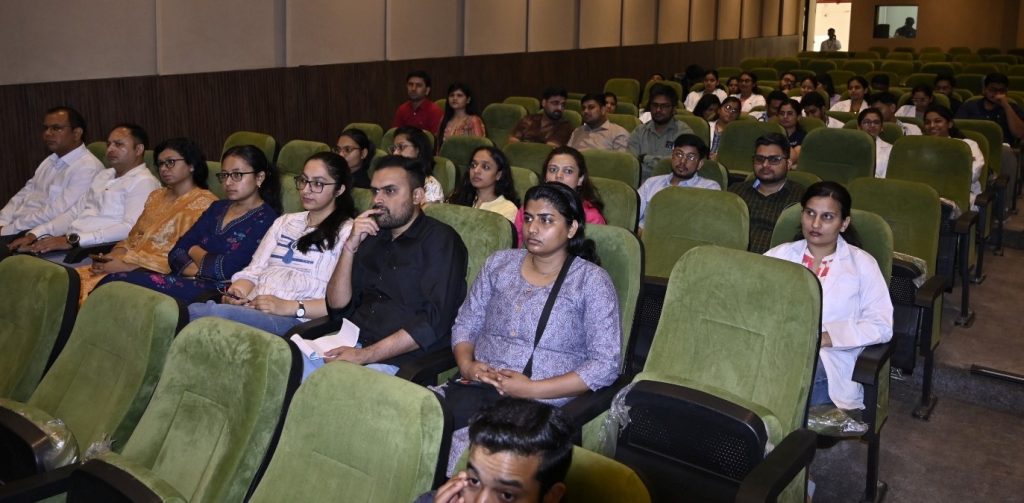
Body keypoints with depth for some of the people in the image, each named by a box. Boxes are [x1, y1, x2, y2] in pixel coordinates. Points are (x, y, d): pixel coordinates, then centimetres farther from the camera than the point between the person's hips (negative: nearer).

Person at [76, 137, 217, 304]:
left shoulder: (204, 203, -5)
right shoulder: (157, 196, 22)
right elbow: (133, 238, 21)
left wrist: (127, 264, -16)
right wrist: (114, 255, -1)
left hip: (161, 275, -7)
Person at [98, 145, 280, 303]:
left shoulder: (265, 220, -3)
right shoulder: (218, 208, 21)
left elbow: (225, 268, -13)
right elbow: (176, 252, 13)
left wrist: (195, 252, 7)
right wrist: (196, 270, -9)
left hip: (214, 291, -7)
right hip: (185, 280, 7)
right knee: (113, 281, -18)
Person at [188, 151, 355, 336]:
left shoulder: (347, 232, 5)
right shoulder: (285, 222, 28)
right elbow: (253, 271, 20)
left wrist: (289, 307, -18)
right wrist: (236, 290, -3)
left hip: (295, 320, -5)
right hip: (251, 306, 6)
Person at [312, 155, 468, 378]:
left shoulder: (441, 240, -3)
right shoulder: (371, 236, 18)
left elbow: (433, 323, -15)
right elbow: (337, 306, 12)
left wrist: (364, 355, -19)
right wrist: (350, 247, -1)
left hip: (400, 360, -6)